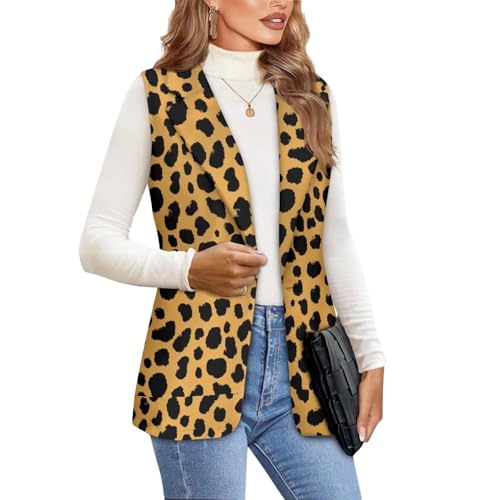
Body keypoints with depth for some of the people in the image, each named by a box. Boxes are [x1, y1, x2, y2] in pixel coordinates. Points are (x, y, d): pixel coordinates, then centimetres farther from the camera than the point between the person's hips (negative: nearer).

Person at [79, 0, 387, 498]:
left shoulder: (311, 96, 10)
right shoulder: (157, 92, -3)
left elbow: (335, 242, 13)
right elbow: (97, 242, -4)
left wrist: (370, 356, 9)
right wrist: (190, 267, -21)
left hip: (302, 368, 4)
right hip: (198, 363, -4)